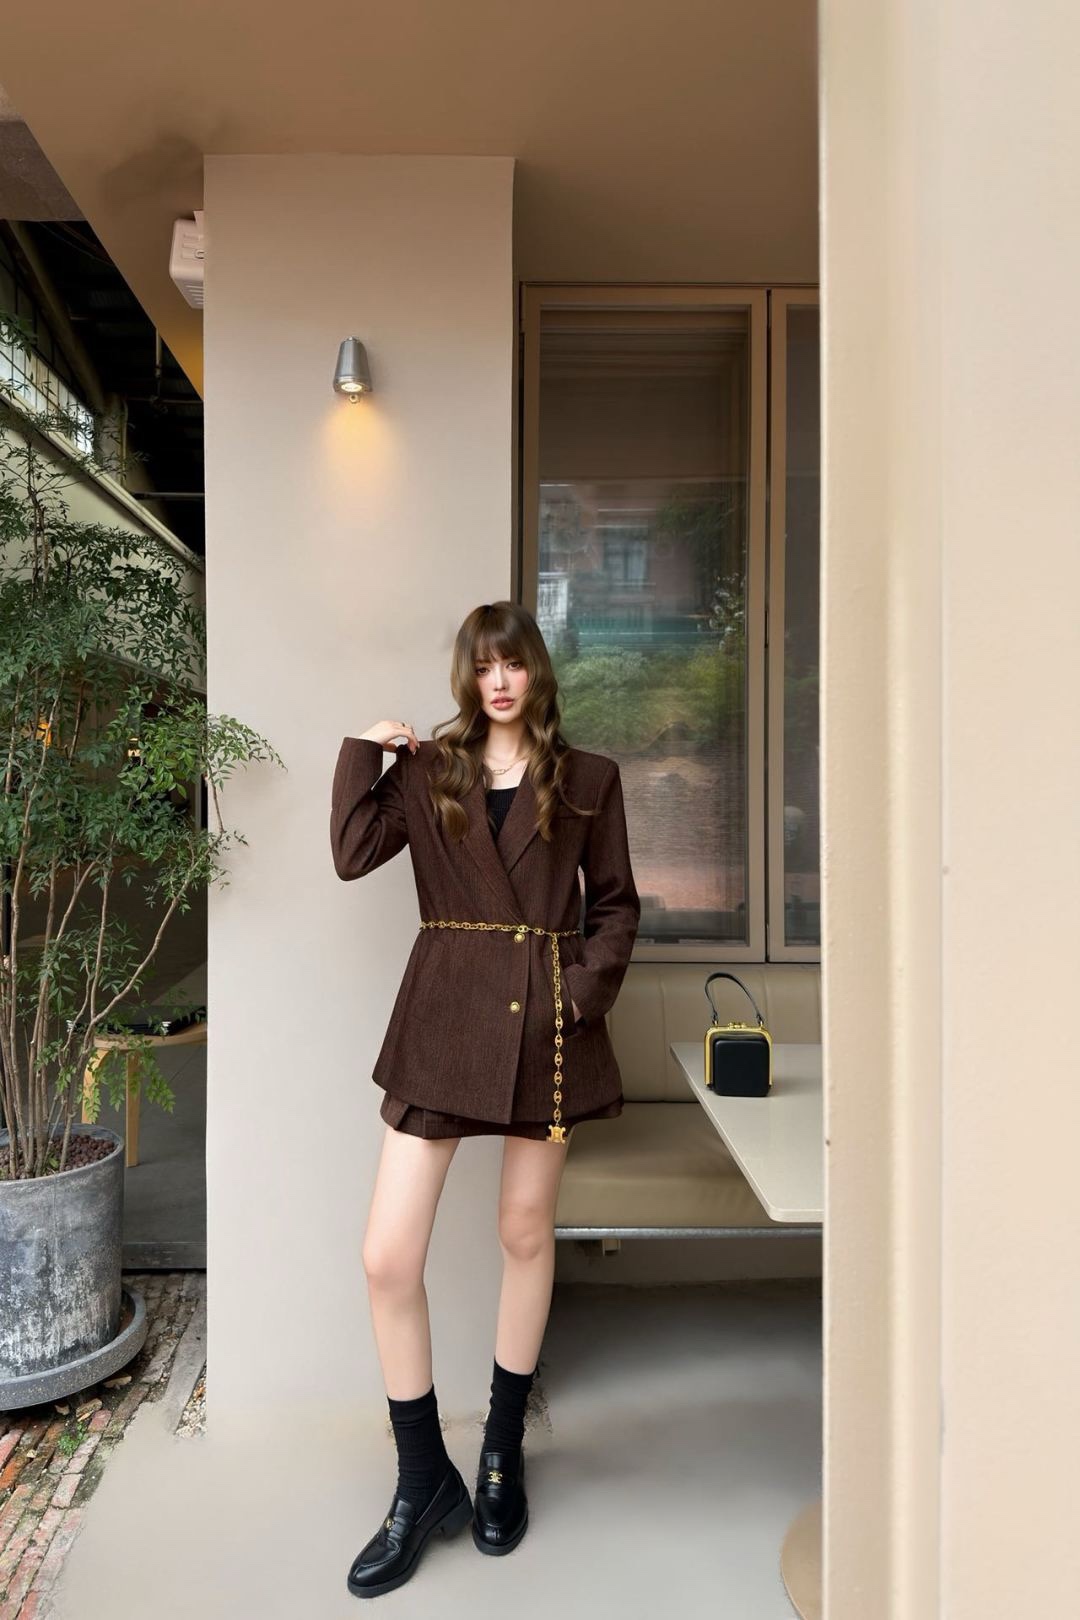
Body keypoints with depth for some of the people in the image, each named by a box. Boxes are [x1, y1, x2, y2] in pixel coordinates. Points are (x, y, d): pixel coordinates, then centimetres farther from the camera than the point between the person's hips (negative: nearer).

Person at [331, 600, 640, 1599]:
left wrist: (586, 984, -7)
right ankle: (424, 1484, 20)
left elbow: (617, 905, 7)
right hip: (444, 1017, 1)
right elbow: (353, 855, -6)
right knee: (388, 1259, -3)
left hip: (546, 1024, 0)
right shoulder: (427, 770, 7)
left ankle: (503, 1456, 37)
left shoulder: (588, 779, 5)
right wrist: (366, 751, -4)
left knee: (526, 1234, 14)